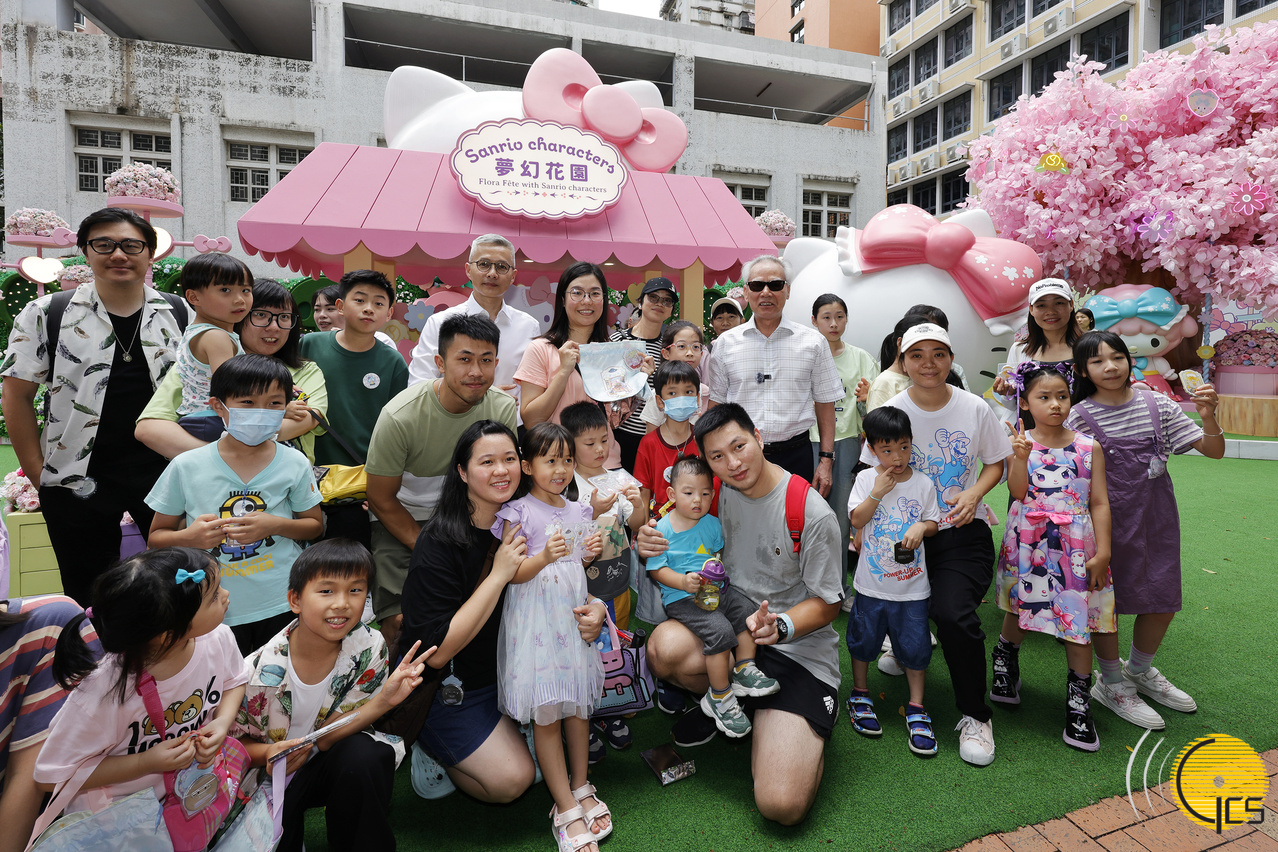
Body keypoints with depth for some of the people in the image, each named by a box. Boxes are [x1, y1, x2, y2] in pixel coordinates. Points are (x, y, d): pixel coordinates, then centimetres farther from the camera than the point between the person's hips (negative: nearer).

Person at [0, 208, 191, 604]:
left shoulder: (180, 314, 4)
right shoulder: (46, 315, 0)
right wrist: (37, 473, -2)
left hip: (166, 473, 1)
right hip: (79, 481, 0)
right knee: (89, 603, 13)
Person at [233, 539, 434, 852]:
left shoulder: (368, 649, -19)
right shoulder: (263, 669, -22)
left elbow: (325, 737, -18)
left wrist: (385, 700, -35)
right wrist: (269, 753, -28)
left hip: (329, 761, 2)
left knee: (365, 755, -30)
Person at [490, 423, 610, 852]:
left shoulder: (578, 511, 9)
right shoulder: (518, 512, -9)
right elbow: (512, 574, -11)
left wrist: (590, 553, -2)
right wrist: (545, 556, -27)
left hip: (574, 615, 6)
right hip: (534, 619, -5)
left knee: (579, 703, 12)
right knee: (546, 713, 0)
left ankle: (580, 788, 29)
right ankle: (567, 811, 10)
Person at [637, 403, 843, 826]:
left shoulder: (814, 515, -17)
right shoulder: (719, 491, -3)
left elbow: (828, 604, -8)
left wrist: (779, 627, -28)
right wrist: (650, 545, -12)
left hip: (799, 647, -4)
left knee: (782, 806, -17)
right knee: (664, 646, -31)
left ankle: (809, 723, 16)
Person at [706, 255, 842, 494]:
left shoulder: (813, 342, 4)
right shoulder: (726, 343, 5)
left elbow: (825, 403, 7)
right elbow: (715, 404, 7)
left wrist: (826, 460, 1)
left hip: (795, 455, 0)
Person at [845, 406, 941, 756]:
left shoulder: (923, 483, -2)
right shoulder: (866, 479, -4)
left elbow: (934, 523, 3)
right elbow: (856, 520, -11)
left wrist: (921, 527, -18)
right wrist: (877, 492, -20)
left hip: (911, 585, 0)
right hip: (871, 582, 0)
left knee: (915, 645, 6)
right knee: (863, 639, 13)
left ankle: (916, 707, 23)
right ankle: (860, 694, 34)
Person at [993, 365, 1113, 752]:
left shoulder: (1089, 447, 0)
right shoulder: (1020, 443, -2)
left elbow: (1099, 503, 1)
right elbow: (1018, 492, -12)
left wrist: (1102, 552, -3)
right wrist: (1021, 457, -27)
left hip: (1075, 544, 0)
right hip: (1028, 541, 0)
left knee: (1078, 618, 2)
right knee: (1020, 608, 14)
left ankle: (1078, 699, 17)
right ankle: (1005, 658, 42)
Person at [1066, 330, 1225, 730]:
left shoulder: (1156, 404, 1)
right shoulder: (1080, 416, -8)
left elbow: (1214, 450, 0)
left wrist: (1208, 415, -16)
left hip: (1156, 517, 4)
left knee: (1163, 600, 13)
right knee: (1104, 600, 6)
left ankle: (1139, 670, 38)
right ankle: (1112, 682, 27)